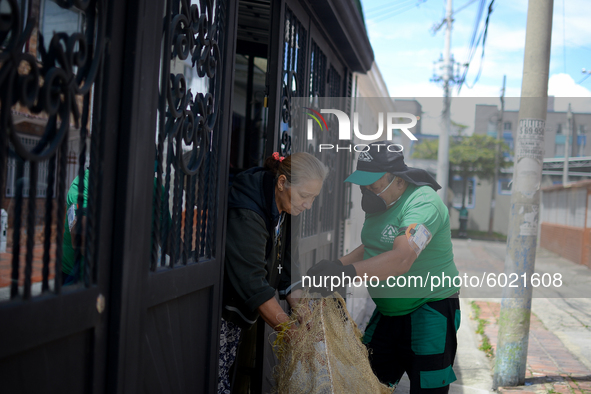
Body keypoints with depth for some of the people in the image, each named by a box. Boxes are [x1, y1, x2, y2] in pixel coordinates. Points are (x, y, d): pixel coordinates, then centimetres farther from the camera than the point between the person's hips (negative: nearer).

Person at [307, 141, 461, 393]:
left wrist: (347, 272, -44)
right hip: (388, 311, 8)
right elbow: (372, 248, 17)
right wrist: (337, 264, -1)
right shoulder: (381, 204, 6)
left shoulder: (423, 203, -23)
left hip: (430, 309, -8)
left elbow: (401, 259, -36)